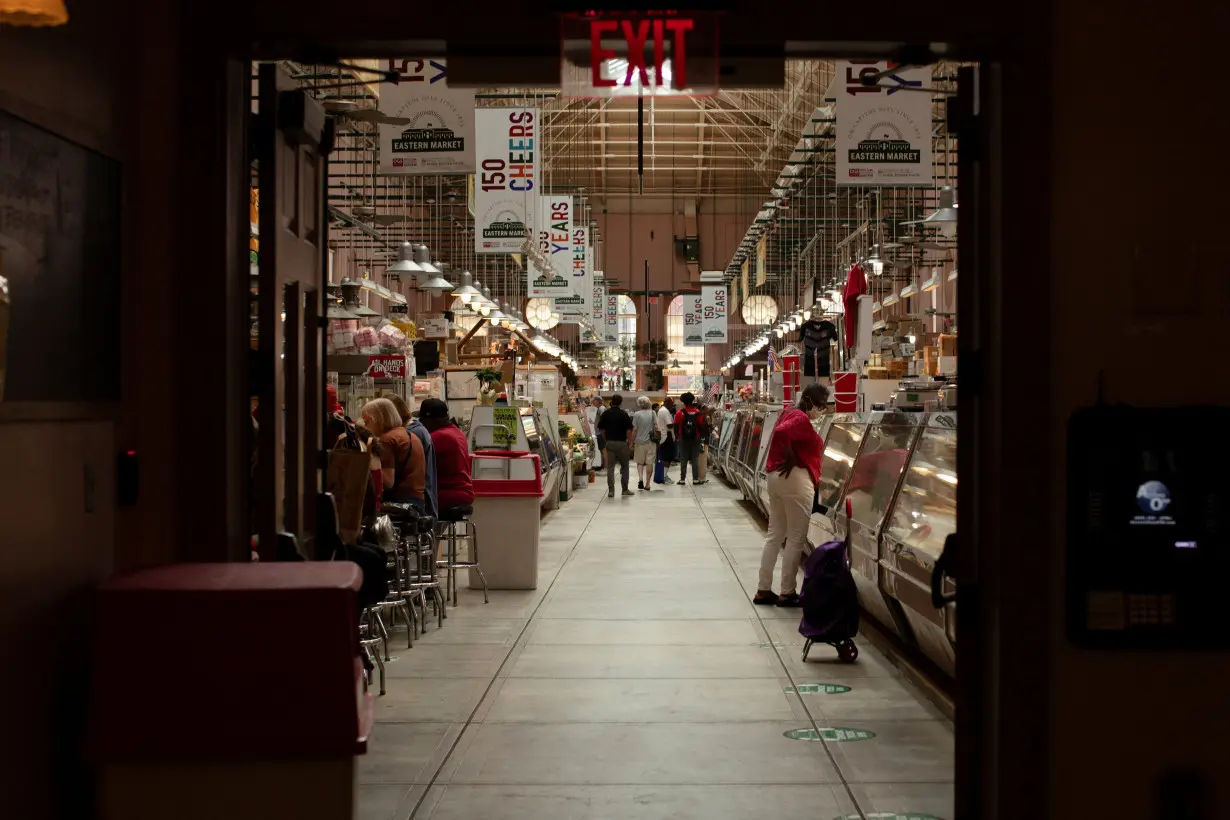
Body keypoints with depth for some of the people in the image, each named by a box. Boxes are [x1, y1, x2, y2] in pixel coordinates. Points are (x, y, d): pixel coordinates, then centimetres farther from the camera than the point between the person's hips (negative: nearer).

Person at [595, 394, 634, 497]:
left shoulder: (605, 414, 1)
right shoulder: (623, 414, -7)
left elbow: (601, 429, 5)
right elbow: (629, 429, -10)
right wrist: (630, 442, 0)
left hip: (609, 442, 2)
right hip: (621, 443, -2)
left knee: (610, 467, 3)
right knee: (624, 466, 11)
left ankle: (611, 490, -3)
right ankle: (625, 489, 14)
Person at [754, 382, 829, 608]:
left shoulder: (789, 413, 15)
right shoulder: (801, 419, -16)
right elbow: (780, 432, -31)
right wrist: (791, 459, -20)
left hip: (775, 477, 10)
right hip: (795, 478, -10)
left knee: (775, 534, 12)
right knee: (796, 538, -1)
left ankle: (763, 590, 14)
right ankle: (787, 593, 3)